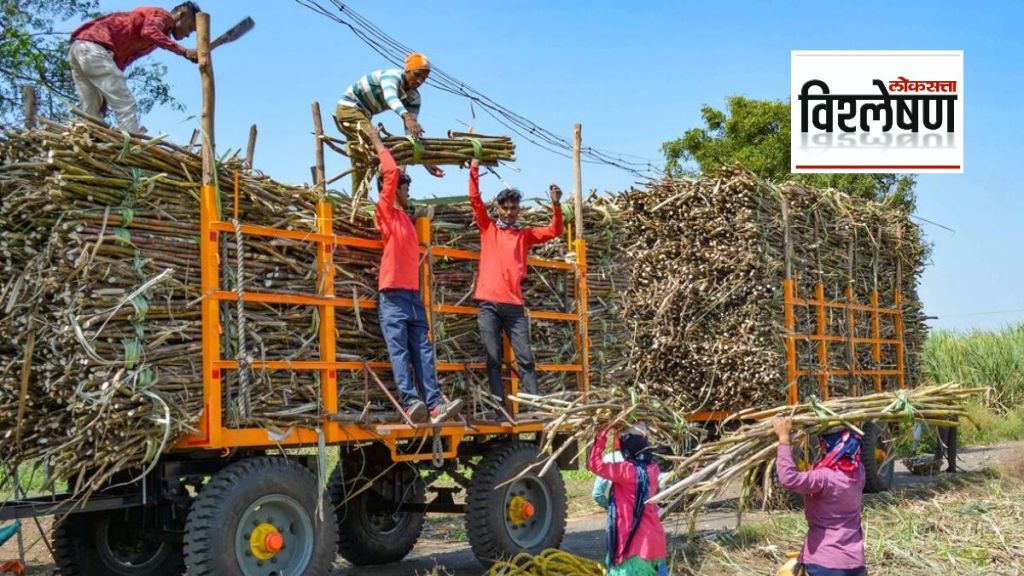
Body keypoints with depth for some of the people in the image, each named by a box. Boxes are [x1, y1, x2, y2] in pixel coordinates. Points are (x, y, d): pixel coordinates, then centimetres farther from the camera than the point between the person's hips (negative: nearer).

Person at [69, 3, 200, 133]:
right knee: (126, 106, -14)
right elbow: (148, 32, -22)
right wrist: (184, 51, -26)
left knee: (92, 114, 9)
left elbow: (121, 60, 22)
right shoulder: (162, 16, 4)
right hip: (93, 47, -10)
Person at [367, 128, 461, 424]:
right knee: (399, 350, -13)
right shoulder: (385, 211, 1)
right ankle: (410, 403, -22)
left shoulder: (405, 218, 23)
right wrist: (377, 143, 4)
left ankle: (434, 404, -12)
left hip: (413, 294, 8)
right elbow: (391, 173, -6)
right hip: (393, 295, -8)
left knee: (423, 351, -4)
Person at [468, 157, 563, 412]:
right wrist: (474, 169, -1)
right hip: (488, 304, -1)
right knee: (493, 360, -2)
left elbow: (555, 231, 8)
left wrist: (556, 205, -7)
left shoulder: (525, 235, 17)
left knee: (525, 359, -2)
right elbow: (475, 199, 5)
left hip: (514, 305, 1)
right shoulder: (488, 228, 13)